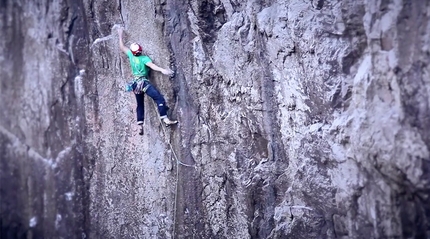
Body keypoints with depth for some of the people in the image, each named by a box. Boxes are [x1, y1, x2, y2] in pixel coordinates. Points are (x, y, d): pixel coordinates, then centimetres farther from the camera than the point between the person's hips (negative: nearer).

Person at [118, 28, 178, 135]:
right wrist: (162, 70, -39)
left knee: (140, 105, 16)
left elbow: (122, 47, 20)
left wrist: (120, 35, 33)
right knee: (159, 98, -14)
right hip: (144, 82, -7)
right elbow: (152, 65, -26)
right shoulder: (144, 58, -8)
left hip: (135, 83, 7)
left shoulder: (131, 55, 6)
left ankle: (140, 126, 10)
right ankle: (165, 119, -29)